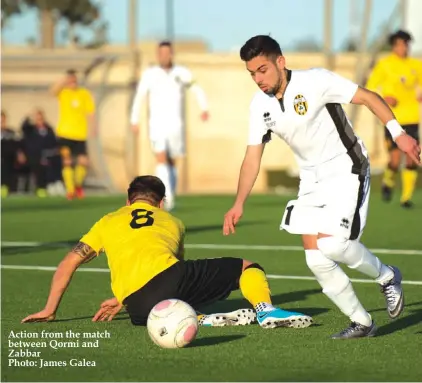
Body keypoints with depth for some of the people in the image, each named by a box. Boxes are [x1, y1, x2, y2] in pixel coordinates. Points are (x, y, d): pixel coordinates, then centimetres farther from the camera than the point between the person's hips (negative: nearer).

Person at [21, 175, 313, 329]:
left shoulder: (107, 223, 29)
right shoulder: (172, 222, 31)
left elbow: (68, 265, 26)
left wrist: (50, 309, 35)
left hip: (139, 307, 0)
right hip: (171, 276, 0)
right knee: (247, 268, 15)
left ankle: (203, 320, -2)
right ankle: (266, 310, -17)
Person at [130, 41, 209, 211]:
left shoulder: (182, 73, 0)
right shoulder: (149, 74, -1)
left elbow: (197, 89, 13)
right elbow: (139, 97, 7)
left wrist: (204, 108, -2)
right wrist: (134, 121, 4)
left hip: (176, 126, 1)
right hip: (157, 125, -1)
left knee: (171, 163, 9)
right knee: (161, 160, -17)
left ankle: (170, 198, 25)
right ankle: (168, 197, -27)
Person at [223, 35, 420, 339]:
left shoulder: (316, 81, -19)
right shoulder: (260, 105, -2)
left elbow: (367, 97, -14)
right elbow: (253, 157, 2)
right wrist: (239, 204, -6)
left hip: (346, 169, -6)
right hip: (312, 179, 6)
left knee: (332, 244, -23)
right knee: (316, 259, -4)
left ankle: (387, 277, 5)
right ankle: (362, 322, 11)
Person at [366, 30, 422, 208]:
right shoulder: (384, 65, -4)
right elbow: (370, 88, 0)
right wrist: (384, 99, -17)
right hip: (393, 119, -4)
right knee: (395, 159, -9)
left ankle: (407, 197, 9)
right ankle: (388, 182, 24)